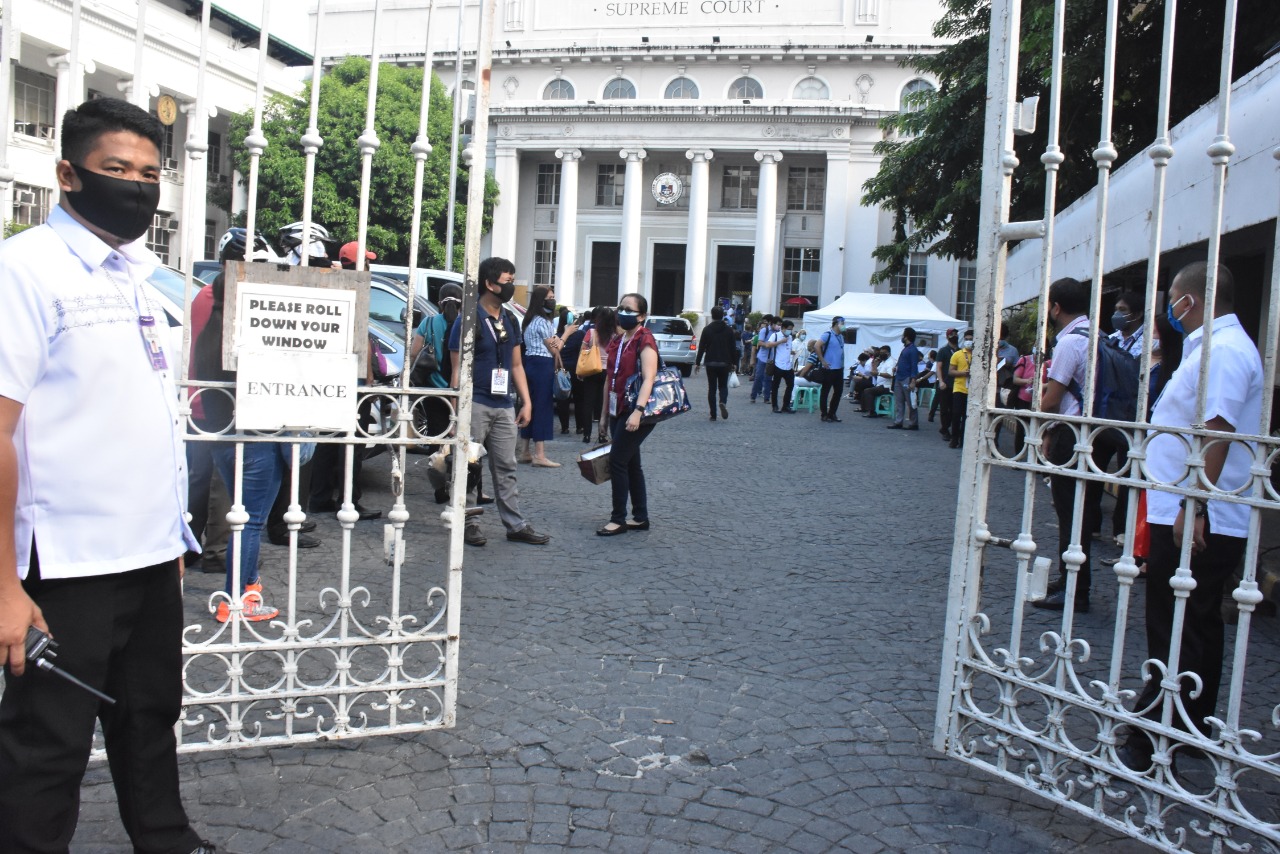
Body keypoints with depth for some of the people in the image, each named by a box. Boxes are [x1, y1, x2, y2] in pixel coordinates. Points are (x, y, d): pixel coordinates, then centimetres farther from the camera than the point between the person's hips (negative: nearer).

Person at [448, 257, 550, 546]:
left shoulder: (510, 321, 12)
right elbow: (458, 368, -9)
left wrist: (526, 402, 11)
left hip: (504, 406, 6)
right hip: (475, 404, -6)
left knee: (506, 468, 10)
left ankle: (516, 525, 15)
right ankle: (468, 524, 12)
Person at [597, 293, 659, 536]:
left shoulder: (645, 340, -10)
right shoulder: (616, 342, 14)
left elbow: (648, 379, -20)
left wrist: (638, 411, -31)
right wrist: (604, 414, 18)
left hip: (635, 413, -8)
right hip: (618, 412, 8)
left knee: (617, 461, -8)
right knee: (631, 463, 11)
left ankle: (618, 519, 1)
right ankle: (640, 517, 19)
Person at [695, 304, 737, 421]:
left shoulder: (707, 329, -2)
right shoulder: (729, 329, 3)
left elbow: (701, 347, -3)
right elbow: (733, 347, 3)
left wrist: (698, 363, 2)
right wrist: (733, 362, 11)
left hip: (711, 363, -1)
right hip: (724, 363, 1)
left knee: (712, 388, 5)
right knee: (723, 386, 14)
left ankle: (713, 414, 2)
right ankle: (723, 402, -17)